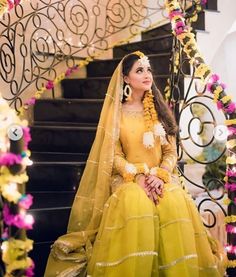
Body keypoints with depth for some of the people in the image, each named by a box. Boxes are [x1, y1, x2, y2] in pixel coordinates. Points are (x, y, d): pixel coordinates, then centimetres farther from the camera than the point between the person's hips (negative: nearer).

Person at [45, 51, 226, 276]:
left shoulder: (159, 109, 13)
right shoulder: (116, 112, 6)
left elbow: (171, 151, 7)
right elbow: (113, 155, -1)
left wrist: (160, 176, -13)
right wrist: (138, 177, -17)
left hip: (161, 177, 2)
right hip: (128, 178, -2)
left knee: (176, 205, -32)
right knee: (135, 205, -37)